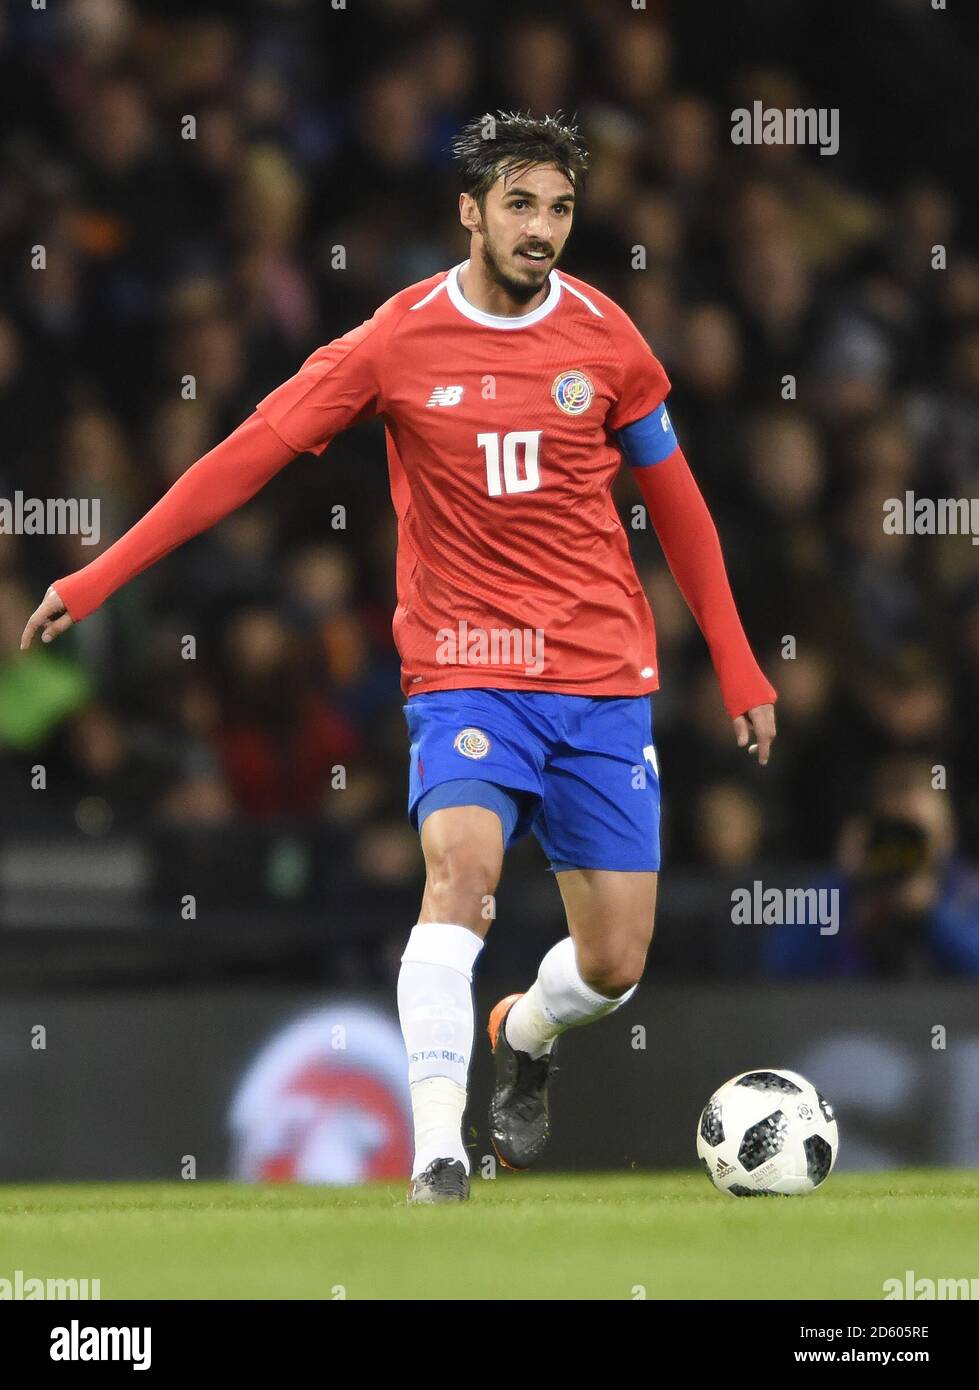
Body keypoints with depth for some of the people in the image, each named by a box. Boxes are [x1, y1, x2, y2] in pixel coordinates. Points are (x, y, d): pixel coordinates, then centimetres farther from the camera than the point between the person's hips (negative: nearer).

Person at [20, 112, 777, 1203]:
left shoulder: (602, 337, 1)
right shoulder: (400, 341, -4)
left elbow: (674, 499, 14)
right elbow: (248, 456, -3)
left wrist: (738, 671, 15)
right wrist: (97, 579, -8)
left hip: (603, 678, 2)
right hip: (463, 671, -2)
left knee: (614, 966, 0)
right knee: (461, 862, -29)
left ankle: (525, 1036, 37)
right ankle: (436, 1153, -31)